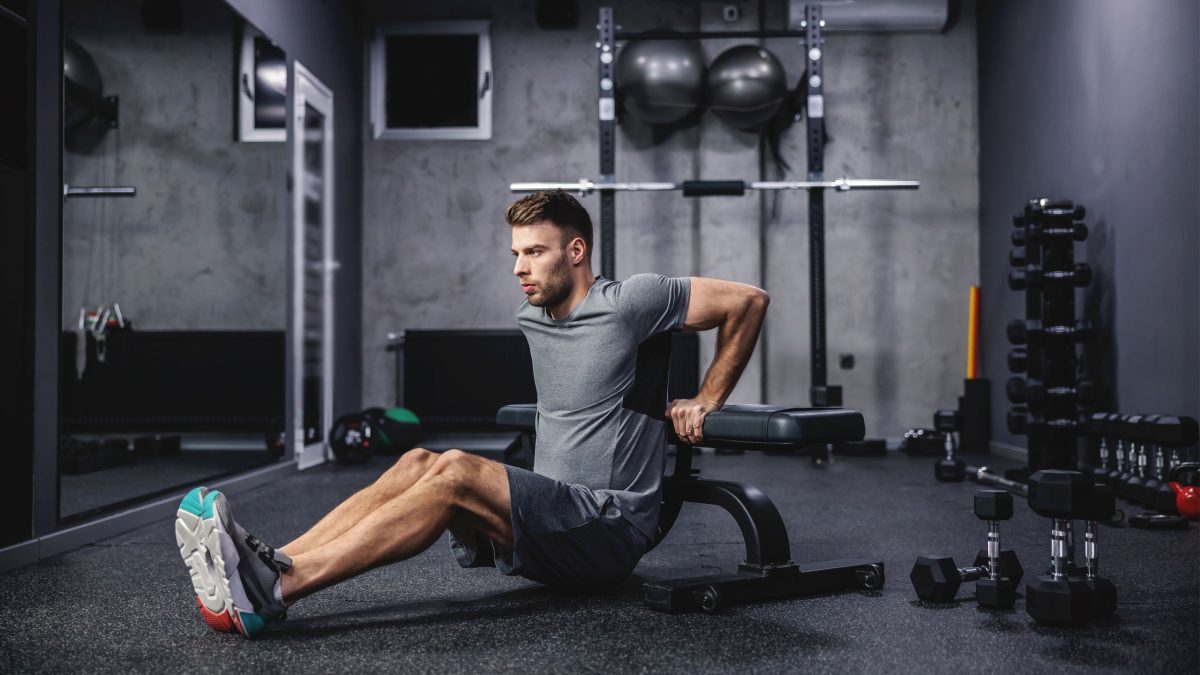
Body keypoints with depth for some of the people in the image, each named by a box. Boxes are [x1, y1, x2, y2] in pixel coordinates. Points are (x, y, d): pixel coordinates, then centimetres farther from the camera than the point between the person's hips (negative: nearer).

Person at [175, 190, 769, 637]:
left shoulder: (629, 304, -10)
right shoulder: (532, 317, 14)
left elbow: (748, 301, -5)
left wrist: (705, 403, 0)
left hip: (611, 527, -8)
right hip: (551, 522, 8)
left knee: (458, 472, -29)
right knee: (418, 463, -14)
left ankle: (276, 589, -40)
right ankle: (266, 569, -30)